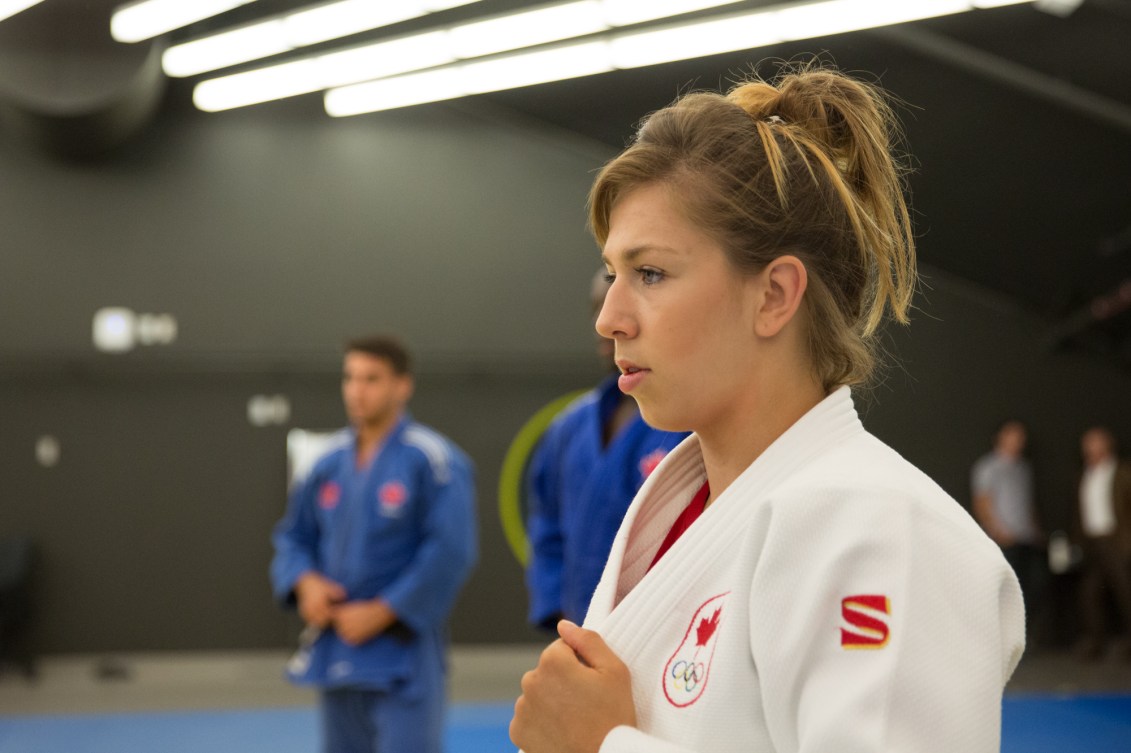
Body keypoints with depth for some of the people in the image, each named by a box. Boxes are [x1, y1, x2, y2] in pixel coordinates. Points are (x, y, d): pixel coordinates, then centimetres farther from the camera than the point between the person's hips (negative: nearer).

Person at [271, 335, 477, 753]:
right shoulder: (330, 463, 8)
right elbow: (294, 534, 17)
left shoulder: (433, 460, -12)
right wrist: (305, 581, -5)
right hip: (335, 648, 7)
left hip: (402, 652, -6)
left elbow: (450, 553, -17)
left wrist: (381, 612, -17)